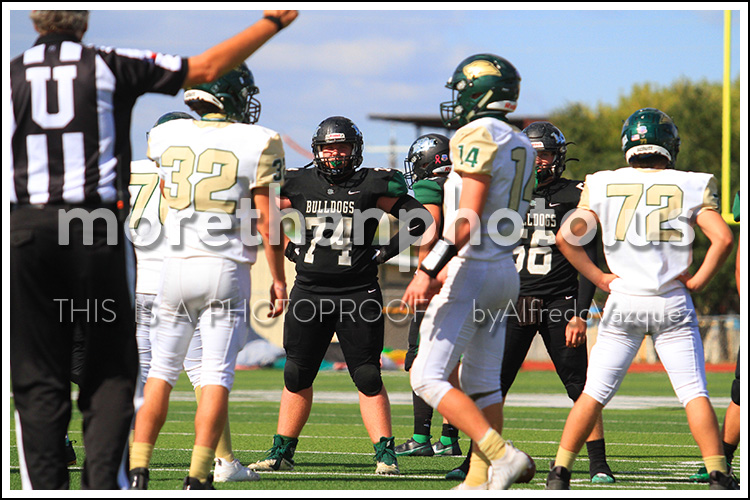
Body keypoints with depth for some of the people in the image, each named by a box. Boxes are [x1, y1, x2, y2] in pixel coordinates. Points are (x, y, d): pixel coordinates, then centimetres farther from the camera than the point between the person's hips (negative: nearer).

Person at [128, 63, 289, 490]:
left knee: (162, 372, 12)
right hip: (227, 268, -3)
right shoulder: (259, 143, -7)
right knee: (217, 376, 1)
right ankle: (198, 479, -4)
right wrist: (279, 279, 3)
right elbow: (268, 222, -6)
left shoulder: (164, 137, 3)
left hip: (177, 263, 3)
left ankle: (138, 471, 8)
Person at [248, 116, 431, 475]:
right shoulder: (298, 185, 5)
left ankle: (385, 455, -1)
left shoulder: (372, 186, -2)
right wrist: (288, 250, 8)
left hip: (358, 294, -3)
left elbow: (419, 220, 4)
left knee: (368, 378, -4)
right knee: (297, 376, 8)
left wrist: (384, 253, -2)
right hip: (309, 292, 3)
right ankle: (281, 452, 17)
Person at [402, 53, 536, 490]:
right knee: (482, 382, 12)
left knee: (429, 377, -8)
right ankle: (480, 479, 11)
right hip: (504, 271, 9)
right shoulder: (520, 146, 16)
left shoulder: (478, 136, -12)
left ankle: (502, 455, -19)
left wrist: (429, 271, -24)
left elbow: (469, 216, -21)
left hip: (472, 270, -9)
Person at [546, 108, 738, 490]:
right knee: (694, 393, 2)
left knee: (594, 393, 8)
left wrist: (598, 277, 5)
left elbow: (566, 237, -2)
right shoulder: (690, 187, -1)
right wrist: (697, 281, 0)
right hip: (673, 302, -1)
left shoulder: (603, 186, 2)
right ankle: (718, 476, -3)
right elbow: (722, 237, -10)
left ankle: (559, 473, 7)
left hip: (623, 300, 1)